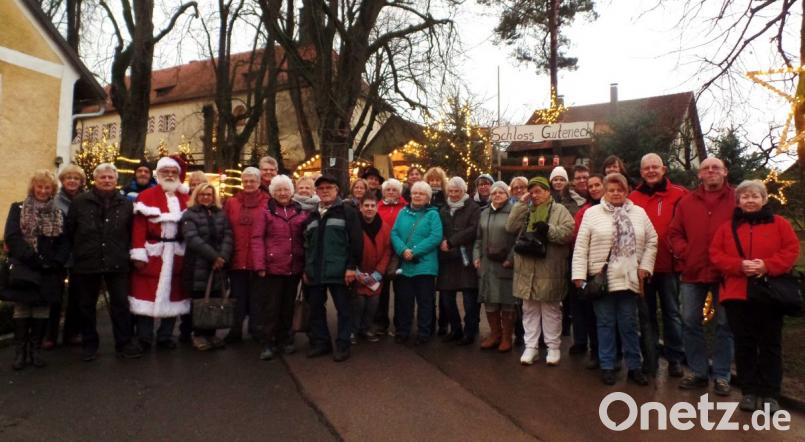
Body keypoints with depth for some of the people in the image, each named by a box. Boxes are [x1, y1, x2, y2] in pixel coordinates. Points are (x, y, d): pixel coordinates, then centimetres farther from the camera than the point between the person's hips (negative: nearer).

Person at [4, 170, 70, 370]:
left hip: (49, 271, 2)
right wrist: (33, 258, -19)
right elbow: (12, 237, -8)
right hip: (23, 269, -2)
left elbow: (64, 242, 5)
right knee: (22, 309, 2)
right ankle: (20, 352, 11)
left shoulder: (59, 214, 11)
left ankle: (35, 350, 14)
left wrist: (56, 262, -13)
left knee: (42, 310, 4)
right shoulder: (18, 209, 4)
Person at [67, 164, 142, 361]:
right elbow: (69, 231, 4)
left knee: (121, 304, 3)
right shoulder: (79, 202, 0)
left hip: (117, 263, 0)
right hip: (86, 262, 0)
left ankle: (125, 344, 12)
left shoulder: (126, 203, 4)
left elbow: (131, 232, 8)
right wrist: (80, 251, 6)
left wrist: (123, 252, 4)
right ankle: (89, 345, 24)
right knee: (87, 306, 10)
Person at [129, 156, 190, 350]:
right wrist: (139, 254, -16)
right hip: (152, 252, -4)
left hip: (177, 253, 4)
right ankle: (144, 338, 12)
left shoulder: (185, 198, 10)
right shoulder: (146, 196, -3)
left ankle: (165, 337, 20)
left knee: (172, 293, 9)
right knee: (147, 293, 1)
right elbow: (139, 226, -10)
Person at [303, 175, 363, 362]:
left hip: (338, 270, -6)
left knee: (343, 309, 3)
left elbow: (356, 241, -9)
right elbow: (307, 244, 20)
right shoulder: (312, 215, 17)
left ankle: (342, 345, 12)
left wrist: (351, 266, -15)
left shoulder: (347, 211, -3)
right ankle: (320, 342, 24)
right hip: (315, 271, 6)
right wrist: (306, 268, 15)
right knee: (316, 309, 12)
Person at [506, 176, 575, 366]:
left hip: (549, 271, -4)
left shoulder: (559, 210, 1)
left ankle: (553, 347, 18)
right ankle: (531, 346, 18)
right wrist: (522, 203, -2)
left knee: (551, 310, 7)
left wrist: (549, 229, -22)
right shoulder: (526, 211, 14)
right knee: (529, 310, 10)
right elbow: (511, 227, -1)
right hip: (527, 270, 4)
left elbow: (568, 233, -10)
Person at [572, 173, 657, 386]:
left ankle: (634, 367, 22)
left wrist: (645, 266, 1)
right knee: (606, 323, 7)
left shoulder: (639, 213, 8)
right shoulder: (592, 213, -1)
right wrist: (579, 275, -10)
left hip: (629, 278, 2)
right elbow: (581, 247, -5)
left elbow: (651, 241, 12)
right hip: (601, 279, -2)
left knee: (629, 324, 10)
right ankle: (607, 366, 18)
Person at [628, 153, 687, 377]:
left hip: (669, 265, -2)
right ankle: (650, 357, 25)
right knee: (647, 313, 13)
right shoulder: (633, 198, 2)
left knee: (671, 313, 9)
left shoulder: (679, 195, -3)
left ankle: (675, 359, 22)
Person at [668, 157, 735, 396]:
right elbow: (674, 232, 9)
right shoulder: (687, 201, 9)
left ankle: (721, 375, 19)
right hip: (693, 272, 3)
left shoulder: (737, 199, 1)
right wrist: (684, 253, -5)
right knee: (690, 322, 7)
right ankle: (698, 372, 20)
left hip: (725, 273, -2)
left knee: (724, 324, 7)